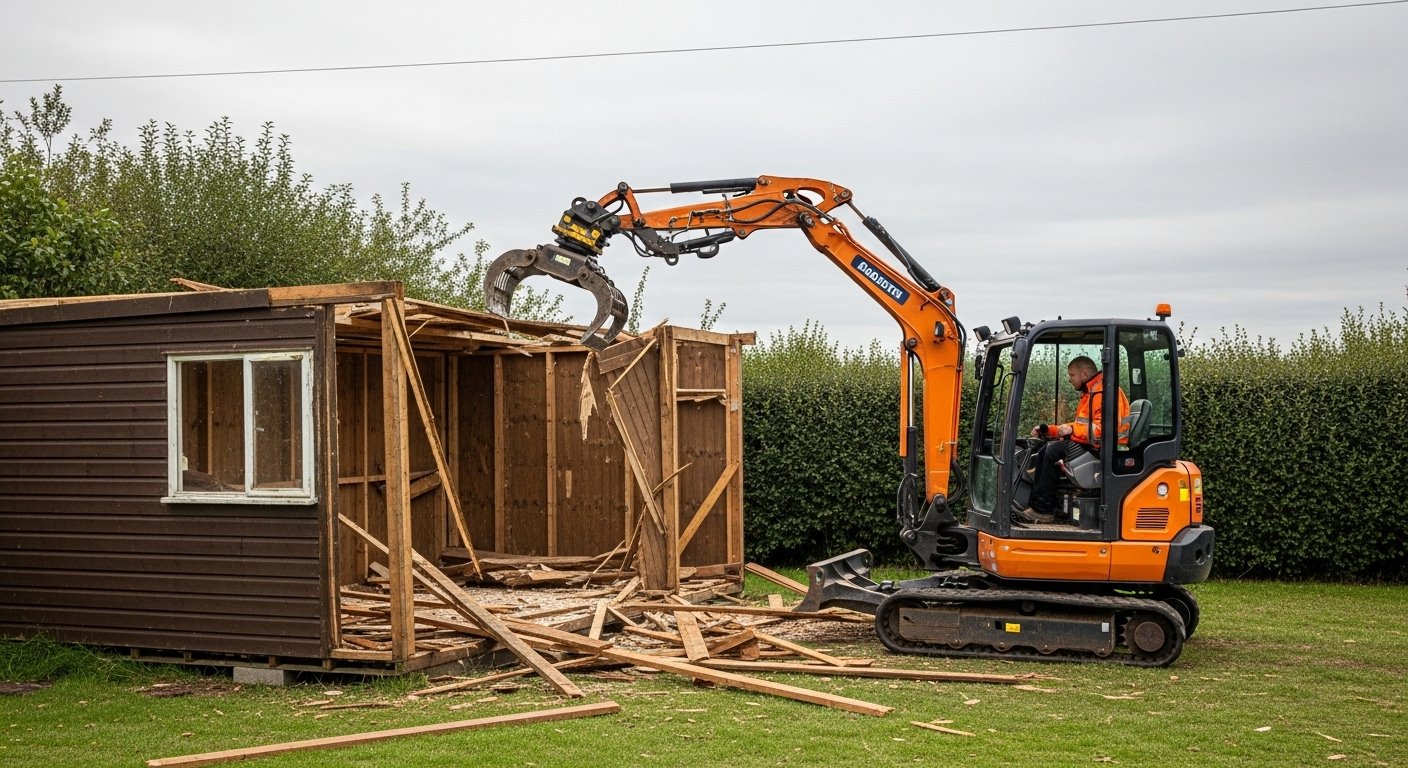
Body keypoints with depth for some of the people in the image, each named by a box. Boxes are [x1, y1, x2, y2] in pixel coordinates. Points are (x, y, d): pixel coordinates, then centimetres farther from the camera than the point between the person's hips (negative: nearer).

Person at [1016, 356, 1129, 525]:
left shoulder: (1104, 392, -14)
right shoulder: (1091, 392, 22)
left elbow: (1103, 429, -27)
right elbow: (1080, 427, 25)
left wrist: (1072, 430, -23)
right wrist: (1047, 430, 18)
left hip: (1105, 449, -11)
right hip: (1092, 446, 11)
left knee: (1054, 451, -20)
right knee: (1045, 451, 4)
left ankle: (1043, 511, -16)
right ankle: (1035, 506, -4)